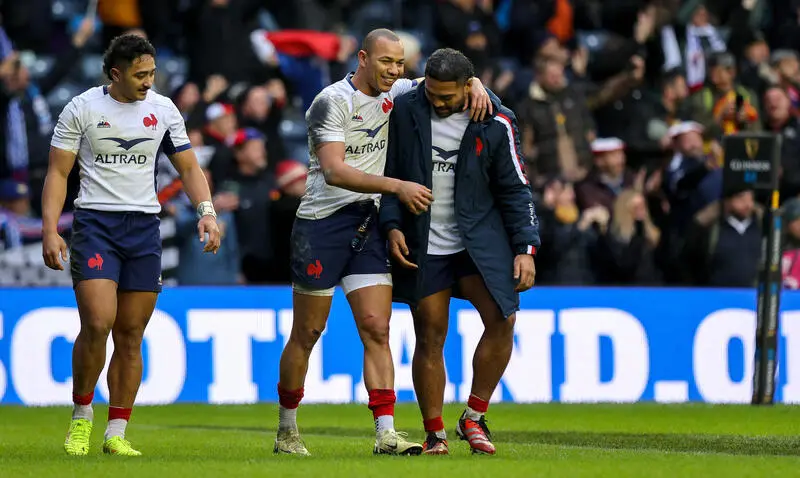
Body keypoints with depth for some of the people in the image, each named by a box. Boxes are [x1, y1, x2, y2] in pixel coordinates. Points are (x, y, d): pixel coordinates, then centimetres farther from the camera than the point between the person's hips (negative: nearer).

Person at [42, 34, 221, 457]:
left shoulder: (163, 109, 7)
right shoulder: (82, 108, -2)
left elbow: (189, 167, 12)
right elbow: (58, 172, 0)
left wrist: (206, 211, -5)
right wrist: (50, 231, -10)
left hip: (144, 228, 3)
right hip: (95, 222, -3)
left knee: (131, 337, 3)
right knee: (97, 324, -18)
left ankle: (116, 434, 9)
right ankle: (81, 415, 3)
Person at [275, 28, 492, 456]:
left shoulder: (393, 94, 6)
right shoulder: (333, 102, -14)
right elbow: (333, 171, -24)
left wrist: (475, 85, -6)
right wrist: (398, 187, -30)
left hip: (368, 226, 5)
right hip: (322, 224, -5)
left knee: (376, 329, -5)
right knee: (306, 335, 4)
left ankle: (386, 434, -9)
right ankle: (286, 432, 18)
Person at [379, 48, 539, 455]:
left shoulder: (495, 124, -4)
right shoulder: (404, 112, -4)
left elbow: (514, 190, 2)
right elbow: (387, 173, 6)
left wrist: (525, 248, -4)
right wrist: (392, 226, -5)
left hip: (479, 240, 0)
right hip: (421, 247, 0)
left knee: (502, 320, -15)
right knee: (430, 337, 0)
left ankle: (473, 418, 1)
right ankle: (434, 433, 10)